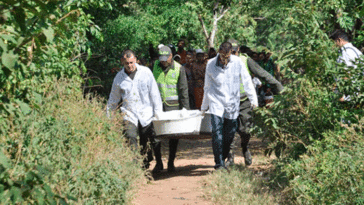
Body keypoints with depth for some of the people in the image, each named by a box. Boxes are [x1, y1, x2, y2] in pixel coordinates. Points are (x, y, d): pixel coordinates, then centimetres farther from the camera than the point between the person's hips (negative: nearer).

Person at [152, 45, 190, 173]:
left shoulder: (179, 69, -1)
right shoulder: (155, 66, 5)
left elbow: (183, 89, 0)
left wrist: (185, 108, -5)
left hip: (173, 105, -1)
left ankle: (171, 163, 13)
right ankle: (158, 162, 5)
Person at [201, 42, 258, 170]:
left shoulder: (237, 62, -3)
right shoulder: (211, 64, -2)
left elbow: (247, 81, 5)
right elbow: (207, 87, 9)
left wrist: (253, 100, 4)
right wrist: (204, 107, 15)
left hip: (232, 105, 1)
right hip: (216, 103, -1)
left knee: (229, 135, 6)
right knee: (217, 134, -14)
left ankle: (223, 159, 25)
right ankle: (219, 164, -11)